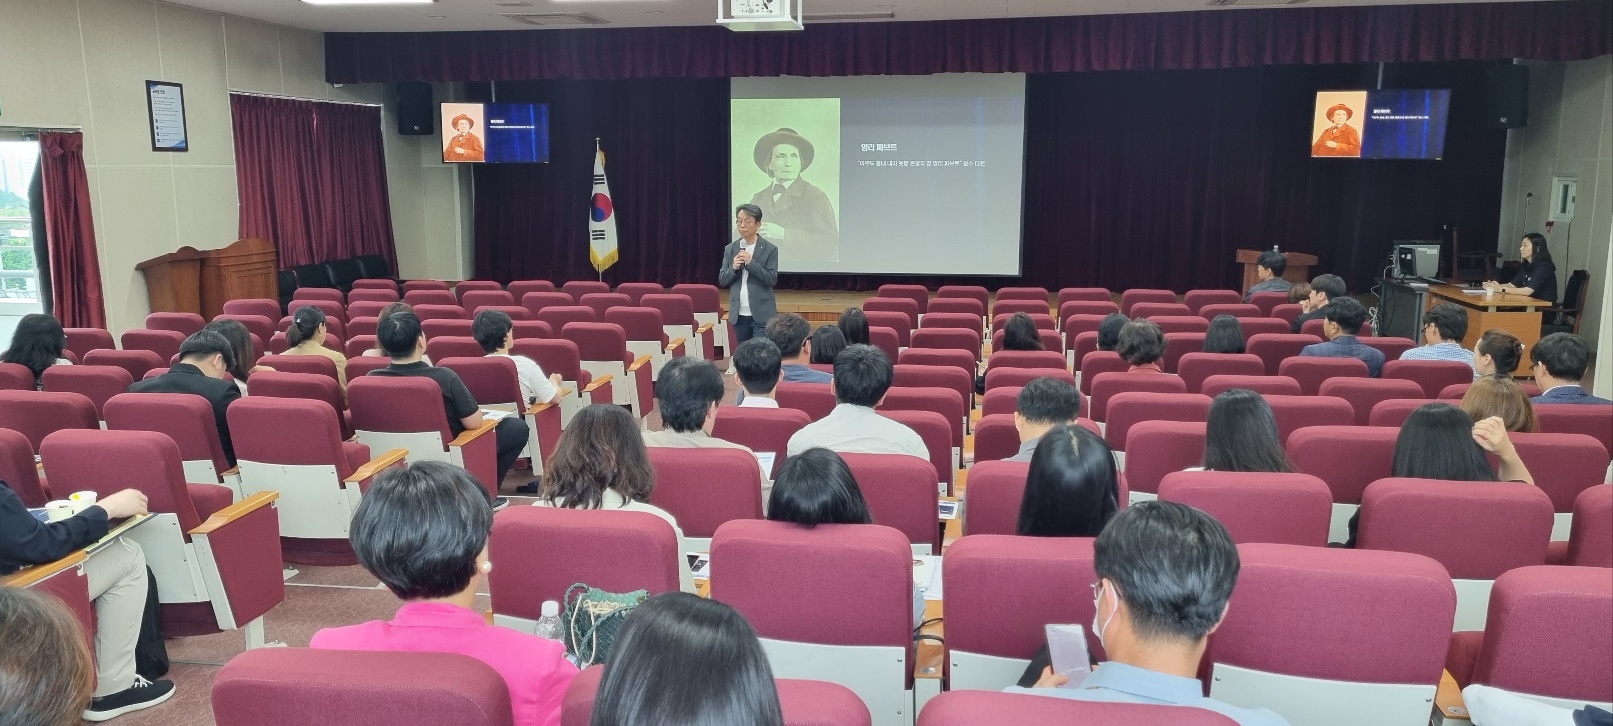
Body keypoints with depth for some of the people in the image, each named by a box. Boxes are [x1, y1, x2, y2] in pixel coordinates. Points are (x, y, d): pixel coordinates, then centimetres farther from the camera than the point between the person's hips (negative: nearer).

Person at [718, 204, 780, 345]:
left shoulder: (770, 249, -4)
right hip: (739, 314, 4)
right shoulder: (730, 249, 8)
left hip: (762, 315, -4)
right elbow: (722, 280, 7)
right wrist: (734, 268, -12)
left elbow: (772, 280, -10)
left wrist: (751, 263, -19)